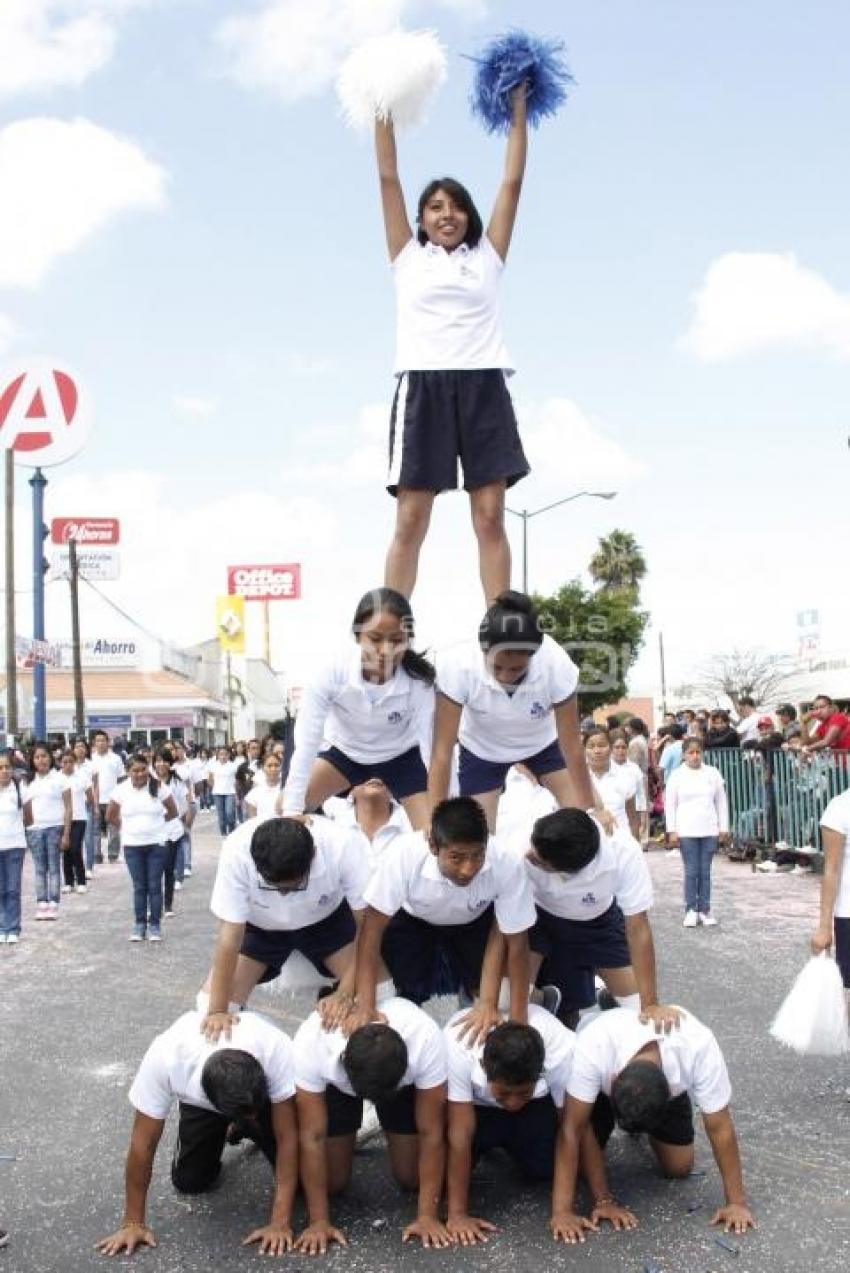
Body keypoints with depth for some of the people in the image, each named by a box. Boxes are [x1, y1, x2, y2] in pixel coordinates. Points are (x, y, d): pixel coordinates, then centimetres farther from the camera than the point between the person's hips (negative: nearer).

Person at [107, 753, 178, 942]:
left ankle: (154, 925, 10)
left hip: (156, 844, -1)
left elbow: (173, 812, 3)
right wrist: (126, 828, 8)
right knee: (139, 887, 8)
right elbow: (110, 816, 7)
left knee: (155, 886, 3)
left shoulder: (158, 787, -8)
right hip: (132, 846, 1)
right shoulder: (121, 790, -6)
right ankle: (140, 924, 16)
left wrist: (155, 824, 7)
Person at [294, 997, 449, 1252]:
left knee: (412, 1177, -3)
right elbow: (312, 1137, -31)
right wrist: (319, 1221, -27)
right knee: (331, 1180, -4)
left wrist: (428, 1216, -28)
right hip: (333, 1083, 0)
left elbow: (431, 1133, -29)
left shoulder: (425, 1038, -41)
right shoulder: (312, 1042, -42)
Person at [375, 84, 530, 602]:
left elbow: (513, 181, 17)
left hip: (483, 386, 1)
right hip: (424, 386, -1)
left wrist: (520, 109, 15)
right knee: (410, 519, -6)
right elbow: (389, 177, 14)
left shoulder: (486, 257, 19)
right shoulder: (409, 258, 17)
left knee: (491, 517, -4)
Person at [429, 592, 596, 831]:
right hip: (482, 749, 0)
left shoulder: (557, 665, -37)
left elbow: (571, 747, -26)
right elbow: (442, 752, -32)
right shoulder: (457, 666, -38)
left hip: (543, 741, 1)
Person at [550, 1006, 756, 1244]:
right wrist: (562, 1211, -37)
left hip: (670, 1082, 1)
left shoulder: (700, 1048, -42)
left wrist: (737, 1202, -25)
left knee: (679, 1167, -5)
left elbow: (720, 1128, -30)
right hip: (602, 1082, -1)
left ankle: (646, 1129, 26)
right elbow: (572, 1129, -38)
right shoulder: (592, 1046, -45)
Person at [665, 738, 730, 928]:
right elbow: (670, 804, 1)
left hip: (709, 830, 2)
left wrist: (724, 828, 7)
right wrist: (672, 831, -4)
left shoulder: (713, 773, 5)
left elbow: (721, 802, 9)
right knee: (691, 871, -1)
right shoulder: (677, 776, 0)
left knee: (705, 871, 4)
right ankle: (691, 910, 7)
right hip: (686, 831, -2)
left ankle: (705, 910, 12)